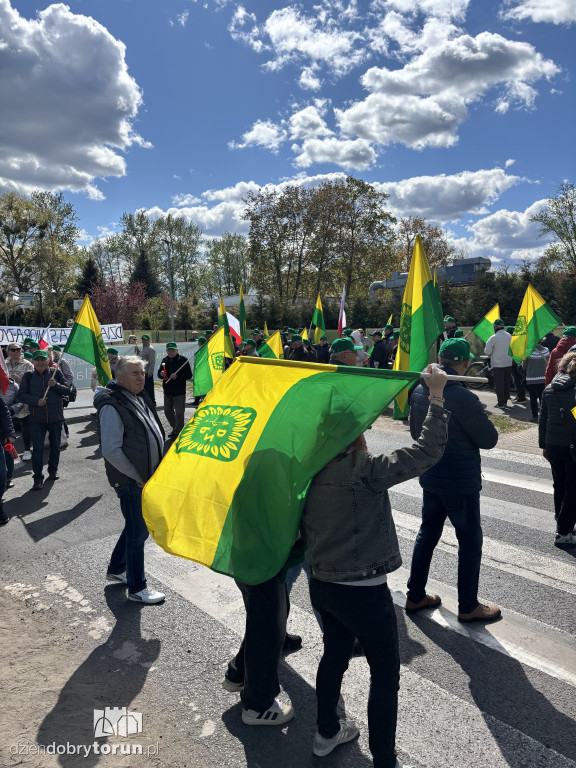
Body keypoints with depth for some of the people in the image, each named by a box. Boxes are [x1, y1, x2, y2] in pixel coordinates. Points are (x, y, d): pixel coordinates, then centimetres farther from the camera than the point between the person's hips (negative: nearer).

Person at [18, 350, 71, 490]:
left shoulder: (56, 373, 1)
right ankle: (38, 477, 3)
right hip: (36, 419, -1)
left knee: (55, 447, 13)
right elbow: (21, 395, -2)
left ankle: (53, 470, 34)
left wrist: (56, 385, -18)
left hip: (56, 417, 1)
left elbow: (67, 391, 0)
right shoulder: (28, 376, 1)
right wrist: (36, 401, -17)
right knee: (37, 448, -5)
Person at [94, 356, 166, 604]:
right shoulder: (113, 406, -20)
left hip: (147, 478, 9)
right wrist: (138, 477, -16)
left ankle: (116, 570, 42)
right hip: (131, 482, -9)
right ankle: (137, 588, 19)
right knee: (138, 532, 2)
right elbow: (111, 451, -23)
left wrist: (157, 470, 13)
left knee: (136, 526, 22)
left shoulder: (140, 398, 9)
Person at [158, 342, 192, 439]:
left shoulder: (183, 360, -8)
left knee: (179, 413, -1)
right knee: (168, 411, 14)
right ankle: (175, 428, 33)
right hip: (167, 391, 6)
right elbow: (159, 372, 18)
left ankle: (178, 432, 13)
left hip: (179, 392, -6)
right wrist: (161, 374, -6)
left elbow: (189, 375, -11)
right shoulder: (165, 360, 9)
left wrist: (177, 376, -23)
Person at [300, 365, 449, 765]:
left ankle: (327, 732, 47)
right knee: (385, 675, 13)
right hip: (364, 593, -7)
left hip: (321, 585, 7)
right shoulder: (364, 469, -23)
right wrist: (437, 395, -18)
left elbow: (303, 528, 6)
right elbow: (427, 451, -23)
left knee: (335, 655, 28)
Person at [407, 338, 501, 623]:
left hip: (430, 476, 7)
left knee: (428, 533, 19)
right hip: (460, 481, -7)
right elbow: (489, 439, -15)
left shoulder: (418, 391, -3)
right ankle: (468, 607, 23)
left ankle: (415, 597, 29)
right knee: (470, 540, 10)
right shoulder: (463, 398, -26)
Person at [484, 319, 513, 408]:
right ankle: (505, 401, 21)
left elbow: (487, 351, -10)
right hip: (508, 363, 6)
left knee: (499, 384, 0)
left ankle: (501, 403, 2)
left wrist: (491, 355, 10)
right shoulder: (509, 336, 5)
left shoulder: (494, 338, -15)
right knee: (506, 383, 14)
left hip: (497, 364, -6)